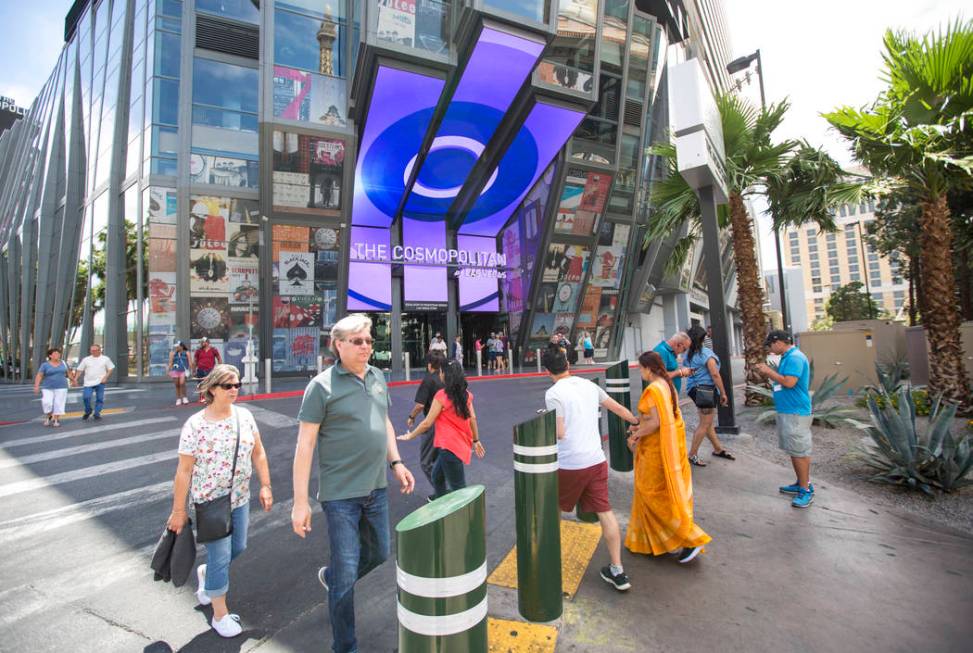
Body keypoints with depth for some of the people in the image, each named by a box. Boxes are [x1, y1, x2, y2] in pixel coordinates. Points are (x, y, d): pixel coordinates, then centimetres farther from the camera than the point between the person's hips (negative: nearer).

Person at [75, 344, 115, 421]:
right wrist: (75, 379, -2)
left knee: (100, 399, 0)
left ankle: (97, 413, 12)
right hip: (88, 383, 1)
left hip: (100, 382, -1)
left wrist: (105, 377, -7)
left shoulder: (105, 359, 4)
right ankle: (88, 411, 16)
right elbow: (79, 370, 9)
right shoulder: (86, 359, 7)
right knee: (86, 397, -9)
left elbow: (110, 369, 6)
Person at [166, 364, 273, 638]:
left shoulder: (244, 416, -3)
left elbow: (258, 452, 4)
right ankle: (220, 615, 22)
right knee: (220, 556, 2)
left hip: (240, 498, 5)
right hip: (210, 501, -5)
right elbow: (184, 470, -12)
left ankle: (206, 572, 49)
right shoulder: (195, 425, -16)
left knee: (238, 547, 17)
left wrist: (265, 485, 1)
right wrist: (178, 510, -9)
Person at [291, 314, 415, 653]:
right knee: (346, 575, 5)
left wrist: (396, 463, 10)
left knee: (378, 553, 22)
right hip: (341, 493, -6)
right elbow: (305, 444, -14)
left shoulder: (377, 377, 5)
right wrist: (300, 501, -15)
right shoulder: (322, 385, -14)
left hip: (376, 488, 7)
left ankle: (329, 576, 50)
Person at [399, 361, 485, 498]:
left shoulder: (441, 395, -16)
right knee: (437, 476, 24)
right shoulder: (466, 394, 3)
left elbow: (427, 423, -12)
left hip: (449, 446, -8)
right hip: (461, 444, 8)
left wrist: (410, 436, 1)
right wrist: (476, 440, 17)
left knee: (459, 488, 1)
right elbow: (472, 418, 7)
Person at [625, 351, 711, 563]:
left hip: (656, 449, -9)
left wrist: (636, 436, -14)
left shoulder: (652, 389, -22)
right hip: (671, 445, 9)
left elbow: (655, 422, -26)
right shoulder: (668, 385, 6)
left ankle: (690, 539, 7)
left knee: (655, 495, 4)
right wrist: (641, 428, 13)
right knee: (668, 493, 19)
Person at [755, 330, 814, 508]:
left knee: (800, 452, -3)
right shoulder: (787, 357, 14)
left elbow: (789, 382, -25)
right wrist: (768, 373, 7)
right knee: (794, 451, 17)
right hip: (787, 411, 10)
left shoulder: (794, 357, -18)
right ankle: (802, 483, 27)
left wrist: (769, 372, -14)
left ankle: (806, 490, 6)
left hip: (796, 413, -10)